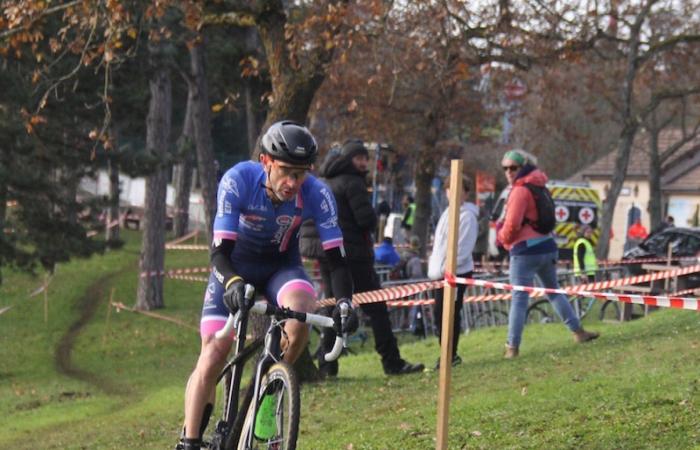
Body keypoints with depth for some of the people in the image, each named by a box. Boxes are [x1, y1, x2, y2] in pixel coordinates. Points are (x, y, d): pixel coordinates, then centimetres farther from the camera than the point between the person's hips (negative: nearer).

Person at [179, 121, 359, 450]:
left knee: (300, 314, -32)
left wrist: (345, 302, -40)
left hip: (281, 267, 1)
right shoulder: (238, 180, -30)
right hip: (236, 267, -1)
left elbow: (335, 257, -23)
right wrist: (233, 283, -53)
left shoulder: (316, 194, -25)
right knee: (213, 355, -13)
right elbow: (220, 250, -33)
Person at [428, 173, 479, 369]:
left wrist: (446, 268, -19)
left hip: (456, 273, -9)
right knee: (440, 313, 11)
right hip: (442, 273, 9)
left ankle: (450, 355, 1)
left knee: (451, 314, -5)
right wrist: (434, 266, 14)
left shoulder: (467, 216, -10)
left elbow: (463, 248, -17)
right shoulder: (448, 213, 18)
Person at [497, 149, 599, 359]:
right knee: (553, 290, 22)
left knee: (519, 298, -6)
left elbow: (512, 224, -18)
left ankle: (512, 346, -7)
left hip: (525, 250, -8)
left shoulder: (520, 191, -12)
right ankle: (577, 331, 22)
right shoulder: (539, 187, 14)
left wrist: (503, 237, 3)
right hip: (547, 246, 8)